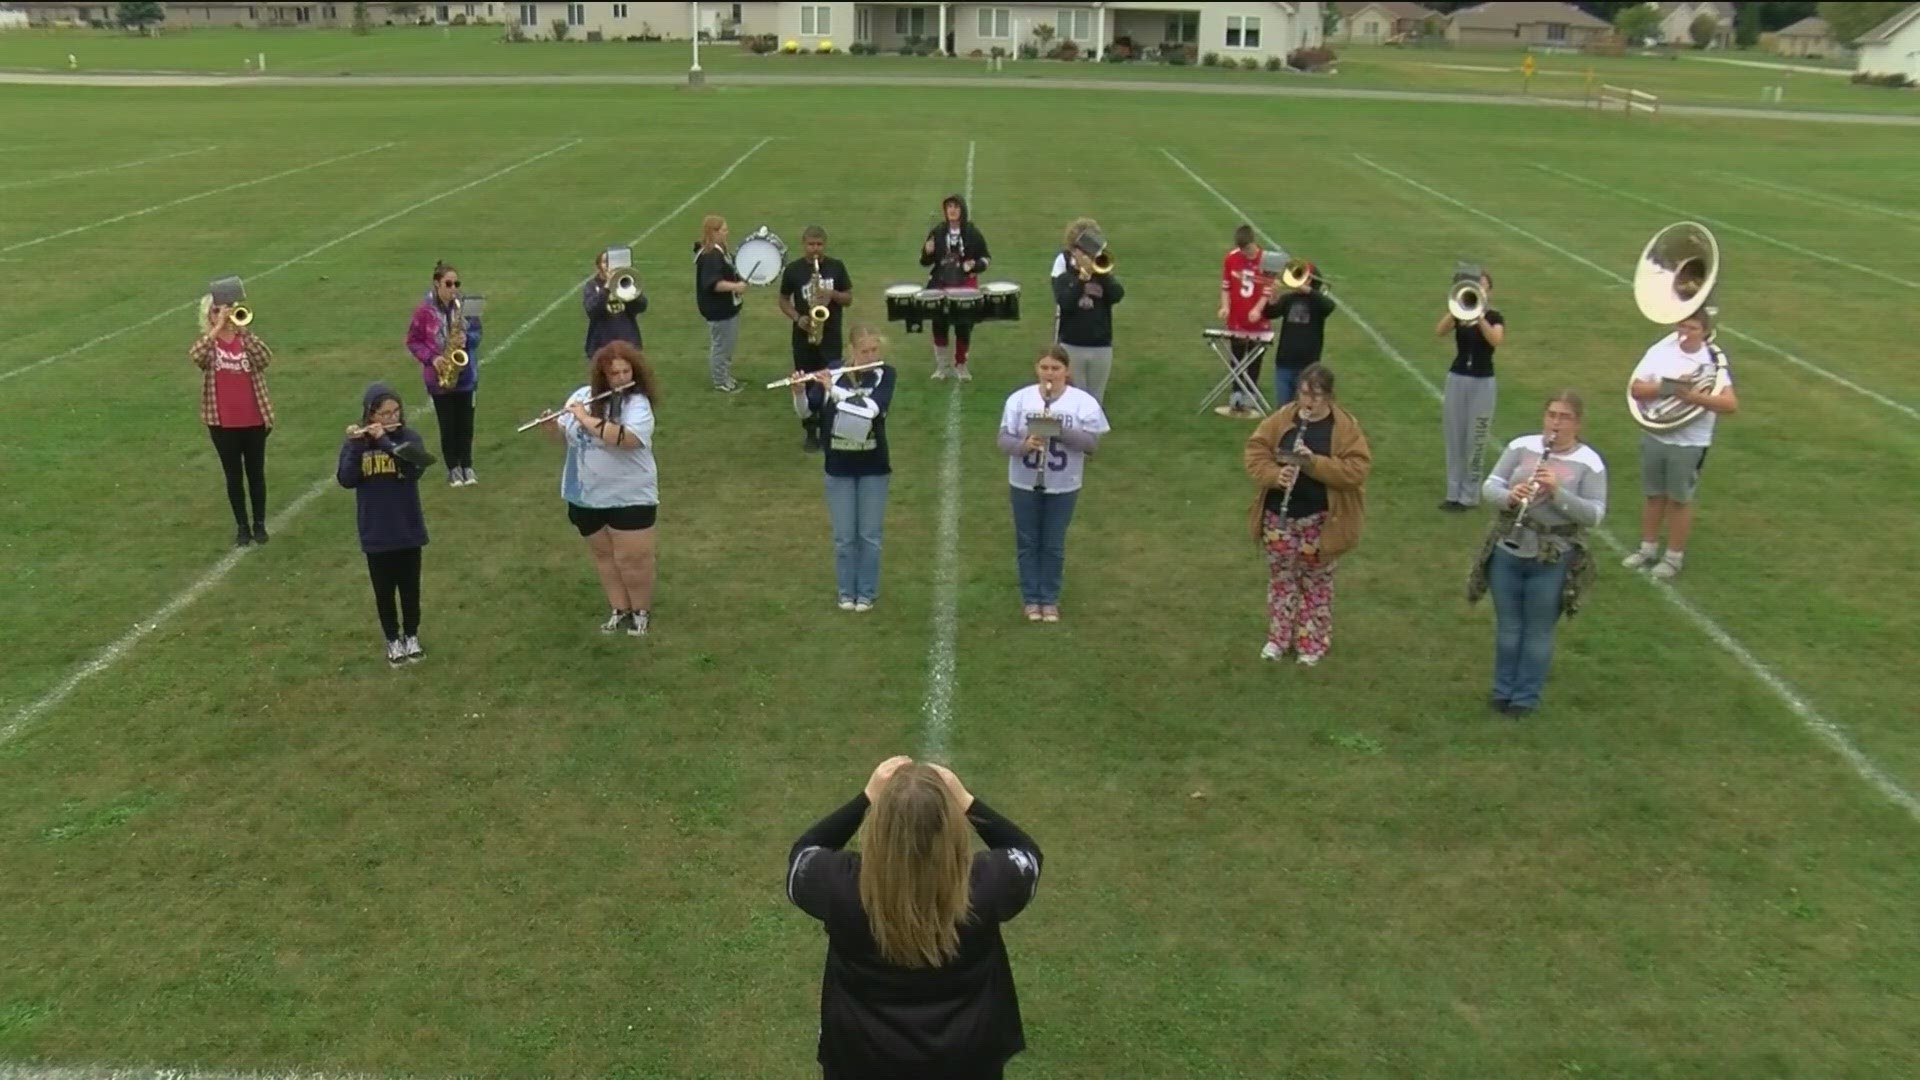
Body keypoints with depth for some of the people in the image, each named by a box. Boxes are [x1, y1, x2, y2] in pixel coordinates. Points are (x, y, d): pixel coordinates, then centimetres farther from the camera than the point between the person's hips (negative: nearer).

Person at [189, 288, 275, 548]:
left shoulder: (246, 338, -1)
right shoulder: (207, 342, -1)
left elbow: (265, 359, -22)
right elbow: (195, 356, -26)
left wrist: (243, 329, -29)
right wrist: (218, 328, -31)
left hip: (254, 420, 0)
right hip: (222, 422, 0)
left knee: (256, 473, 10)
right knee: (233, 475, 10)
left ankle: (260, 524, 23)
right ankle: (241, 526, 22)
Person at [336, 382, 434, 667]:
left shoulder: (409, 437, -6)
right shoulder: (356, 442, -4)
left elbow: (415, 470, -23)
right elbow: (346, 480, -16)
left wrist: (384, 441, -27)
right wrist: (355, 445, -26)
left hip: (408, 529, 0)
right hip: (376, 534, 0)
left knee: (410, 587, 13)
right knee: (384, 589, 11)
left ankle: (412, 636, 31)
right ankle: (393, 640, 28)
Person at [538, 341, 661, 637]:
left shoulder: (638, 403, -15)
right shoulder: (582, 396, 2)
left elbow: (626, 439, -32)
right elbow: (564, 436, 9)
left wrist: (587, 419, -27)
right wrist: (552, 425, -14)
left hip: (629, 498, -5)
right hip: (586, 496, 5)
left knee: (632, 558, 1)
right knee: (603, 555, 15)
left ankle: (641, 612, 21)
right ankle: (620, 610, 30)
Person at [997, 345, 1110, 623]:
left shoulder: (1083, 402, -8)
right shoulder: (1019, 399, -7)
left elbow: (1091, 442, -13)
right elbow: (1004, 440, -7)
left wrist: (1060, 429, -26)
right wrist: (1023, 445, -28)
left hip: (1063, 487, -1)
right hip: (1024, 485, 1)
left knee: (1053, 545, 10)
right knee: (1027, 543, 11)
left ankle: (1050, 600, 24)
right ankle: (1030, 598, 24)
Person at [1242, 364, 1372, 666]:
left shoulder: (1345, 426, -10)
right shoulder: (1281, 418, -2)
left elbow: (1357, 470, -17)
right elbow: (1255, 452, -2)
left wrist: (1315, 463, -27)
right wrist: (1274, 474, -21)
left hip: (1321, 519, -3)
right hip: (1279, 514, 3)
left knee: (1316, 580, 9)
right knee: (1281, 577, 13)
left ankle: (1313, 643, 22)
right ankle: (1279, 637, 27)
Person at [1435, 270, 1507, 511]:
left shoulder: (1494, 317, -3)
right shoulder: (1460, 314, 3)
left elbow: (1496, 340, -25)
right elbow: (1438, 332, -17)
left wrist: (1479, 315, -34)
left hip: (1482, 382, -3)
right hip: (1456, 379, 3)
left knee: (1475, 441, 0)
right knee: (1454, 438, 7)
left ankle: (1470, 495, 8)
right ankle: (1454, 493, 15)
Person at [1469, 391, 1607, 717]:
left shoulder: (1589, 463, -8)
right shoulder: (1521, 446, -1)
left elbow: (1594, 515, -13)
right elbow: (1489, 487, -2)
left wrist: (1558, 492, -27)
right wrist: (1509, 496, -25)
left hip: (1552, 562, -2)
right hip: (1506, 553, 3)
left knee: (1538, 632, 10)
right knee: (1507, 626, 16)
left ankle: (1527, 696, 25)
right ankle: (1503, 689, 31)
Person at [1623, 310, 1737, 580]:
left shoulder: (1714, 360, -12)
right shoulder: (1660, 351, -3)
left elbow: (1731, 404, -20)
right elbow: (1636, 389, -9)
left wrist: (1695, 397, -31)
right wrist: (1668, 387, -23)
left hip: (1689, 443, -3)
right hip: (1654, 437, 3)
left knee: (1680, 500, 8)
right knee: (1654, 496, 17)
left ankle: (1674, 556, 22)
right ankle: (1648, 548, 32)